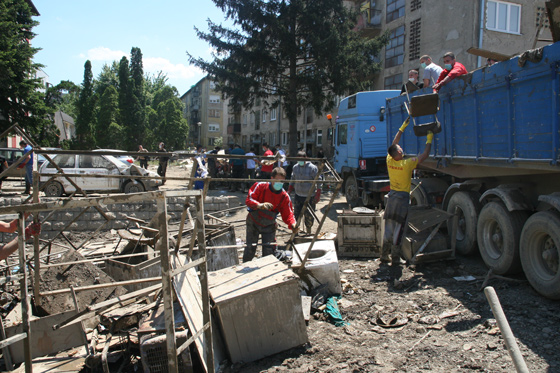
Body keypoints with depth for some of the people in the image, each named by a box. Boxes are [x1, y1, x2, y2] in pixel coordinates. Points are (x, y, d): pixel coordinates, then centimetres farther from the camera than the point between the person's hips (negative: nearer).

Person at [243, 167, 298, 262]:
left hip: (269, 225, 1)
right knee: (250, 249, 6)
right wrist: (260, 205, -41)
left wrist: (292, 224, -33)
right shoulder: (260, 186, -17)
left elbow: (288, 214, -11)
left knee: (269, 252, -1)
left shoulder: (284, 196, -12)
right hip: (253, 222, -1)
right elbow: (248, 200, -21)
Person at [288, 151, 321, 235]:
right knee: (296, 215, 6)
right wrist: (289, 191, 9)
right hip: (298, 196, 4)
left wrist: (317, 195, -15)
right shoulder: (295, 167, 6)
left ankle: (308, 232, 21)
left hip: (310, 197, -4)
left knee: (309, 216, 2)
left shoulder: (313, 168, -10)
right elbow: (293, 180, 19)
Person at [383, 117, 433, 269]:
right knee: (398, 229, -2)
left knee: (389, 228, 11)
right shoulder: (407, 164, -15)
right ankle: (395, 258, 3)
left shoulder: (389, 161, -1)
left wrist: (402, 128, 20)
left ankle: (384, 255, 16)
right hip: (402, 198, -6)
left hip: (391, 196, 6)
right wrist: (429, 140, 7)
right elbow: (425, 155, -6)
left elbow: (393, 144, 15)